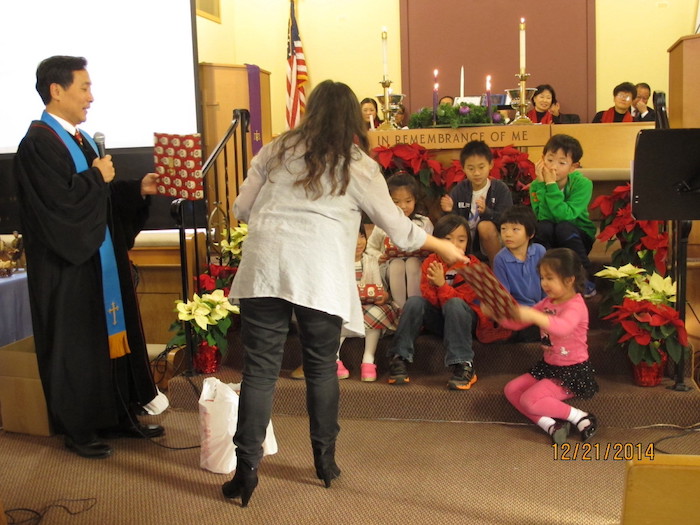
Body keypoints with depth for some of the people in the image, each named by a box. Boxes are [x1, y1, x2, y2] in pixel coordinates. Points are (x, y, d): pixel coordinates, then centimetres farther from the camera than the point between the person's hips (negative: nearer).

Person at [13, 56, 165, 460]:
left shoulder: (80, 138, 13)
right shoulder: (38, 143, -16)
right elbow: (60, 203, -25)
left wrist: (139, 189, 0)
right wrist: (97, 177, -13)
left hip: (102, 262, 9)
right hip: (69, 269, -9)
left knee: (115, 335, 14)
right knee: (77, 346, 2)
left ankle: (121, 416, 25)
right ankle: (79, 429, 15)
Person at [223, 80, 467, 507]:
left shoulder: (276, 151, 14)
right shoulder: (358, 165, 8)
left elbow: (241, 210, 15)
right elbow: (398, 227, 13)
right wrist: (442, 246, 29)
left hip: (265, 267, 1)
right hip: (320, 275, -1)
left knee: (260, 368, 4)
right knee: (322, 367, 14)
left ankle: (246, 471, 5)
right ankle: (325, 462, 27)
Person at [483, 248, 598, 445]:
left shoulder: (575, 305, -18)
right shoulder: (547, 303, 9)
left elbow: (563, 327, -41)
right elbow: (517, 322, 7)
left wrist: (533, 315, -54)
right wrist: (495, 313, -11)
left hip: (573, 371, -9)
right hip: (548, 366, 9)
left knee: (530, 400, -22)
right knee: (511, 390, -2)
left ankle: (580, 417, -7)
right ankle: (550, 424, -11)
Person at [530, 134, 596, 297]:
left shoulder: (582, 184, -17)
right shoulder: (536, 185, -11)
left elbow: (564, 215, -30)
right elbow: (544, 218, -25)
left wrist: (551, 185, -32)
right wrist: (542, 184, -30)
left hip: (579, 238, -1)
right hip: (548, 241, 1)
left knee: (563, 227, -33)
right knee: (543, 226, -30)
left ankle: (584, 279, -20)